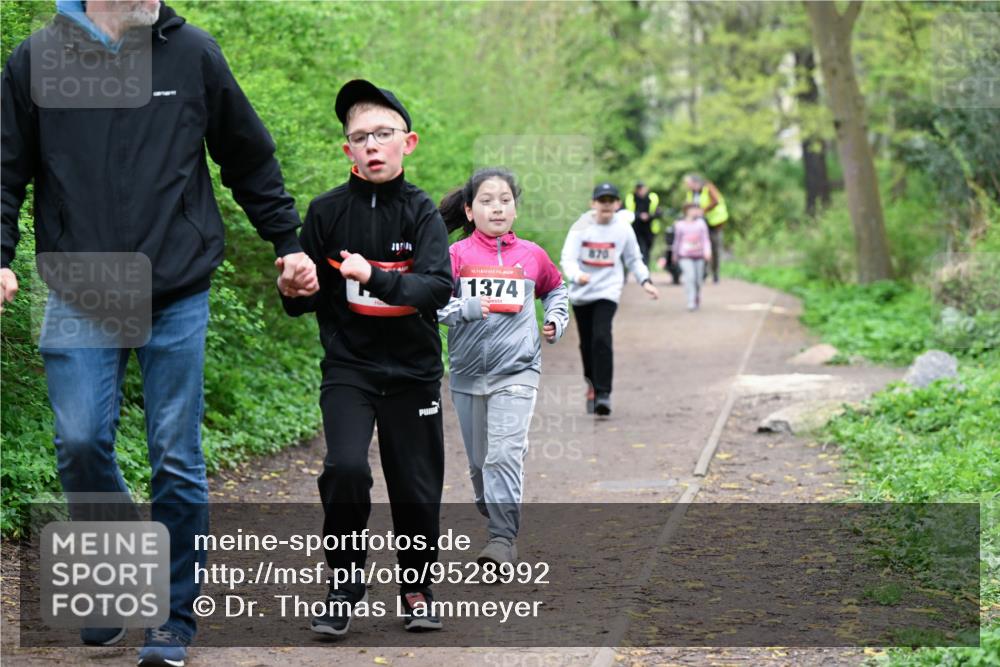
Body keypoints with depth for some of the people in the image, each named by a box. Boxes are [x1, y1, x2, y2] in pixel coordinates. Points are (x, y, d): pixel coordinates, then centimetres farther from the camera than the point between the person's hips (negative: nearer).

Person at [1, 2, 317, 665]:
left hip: (178, 295, 0)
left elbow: (251, 161, 13)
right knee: (81, 442, -8)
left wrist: (288, 243, 11)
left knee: (177, 459, 1)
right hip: (79, 298, 0)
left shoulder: (193, 53, 1)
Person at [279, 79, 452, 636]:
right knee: (346, 468, -20)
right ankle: (346, 584, -1)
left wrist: (374, 278, -32)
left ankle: (417, 587, 30)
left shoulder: (421, 212, -6)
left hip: (413, 370, 1)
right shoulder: (327, 212, -3)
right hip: (348, 366, 0)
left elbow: (439, 287, -19)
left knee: (416, 488, 7)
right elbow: (305, 300, 3)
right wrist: (295, 289, -20)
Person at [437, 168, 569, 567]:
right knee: (479, 461, 12)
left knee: (504, 455, -16)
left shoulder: (531, 255, 6)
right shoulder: (457, 255, -1)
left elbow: (555, 288, 26)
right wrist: (466, 309, -20)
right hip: (467, 373, 1)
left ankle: (503, 538, -14)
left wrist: (556, 320, 12)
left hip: (516, 372, -1)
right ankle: (495, 520, 33)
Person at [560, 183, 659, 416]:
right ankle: (592, 383, 36)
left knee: (602, 338, -20)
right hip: (581, 293, 1)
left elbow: (633, 259, 12)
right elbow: (567, 259, -11)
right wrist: (577, 275, -32)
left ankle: (603, 393, -20)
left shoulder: (623, 229, -1)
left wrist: (645, 281, -4)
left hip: (608, 291, -1)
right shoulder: (581, 227, -5)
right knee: (587, 343, 11)